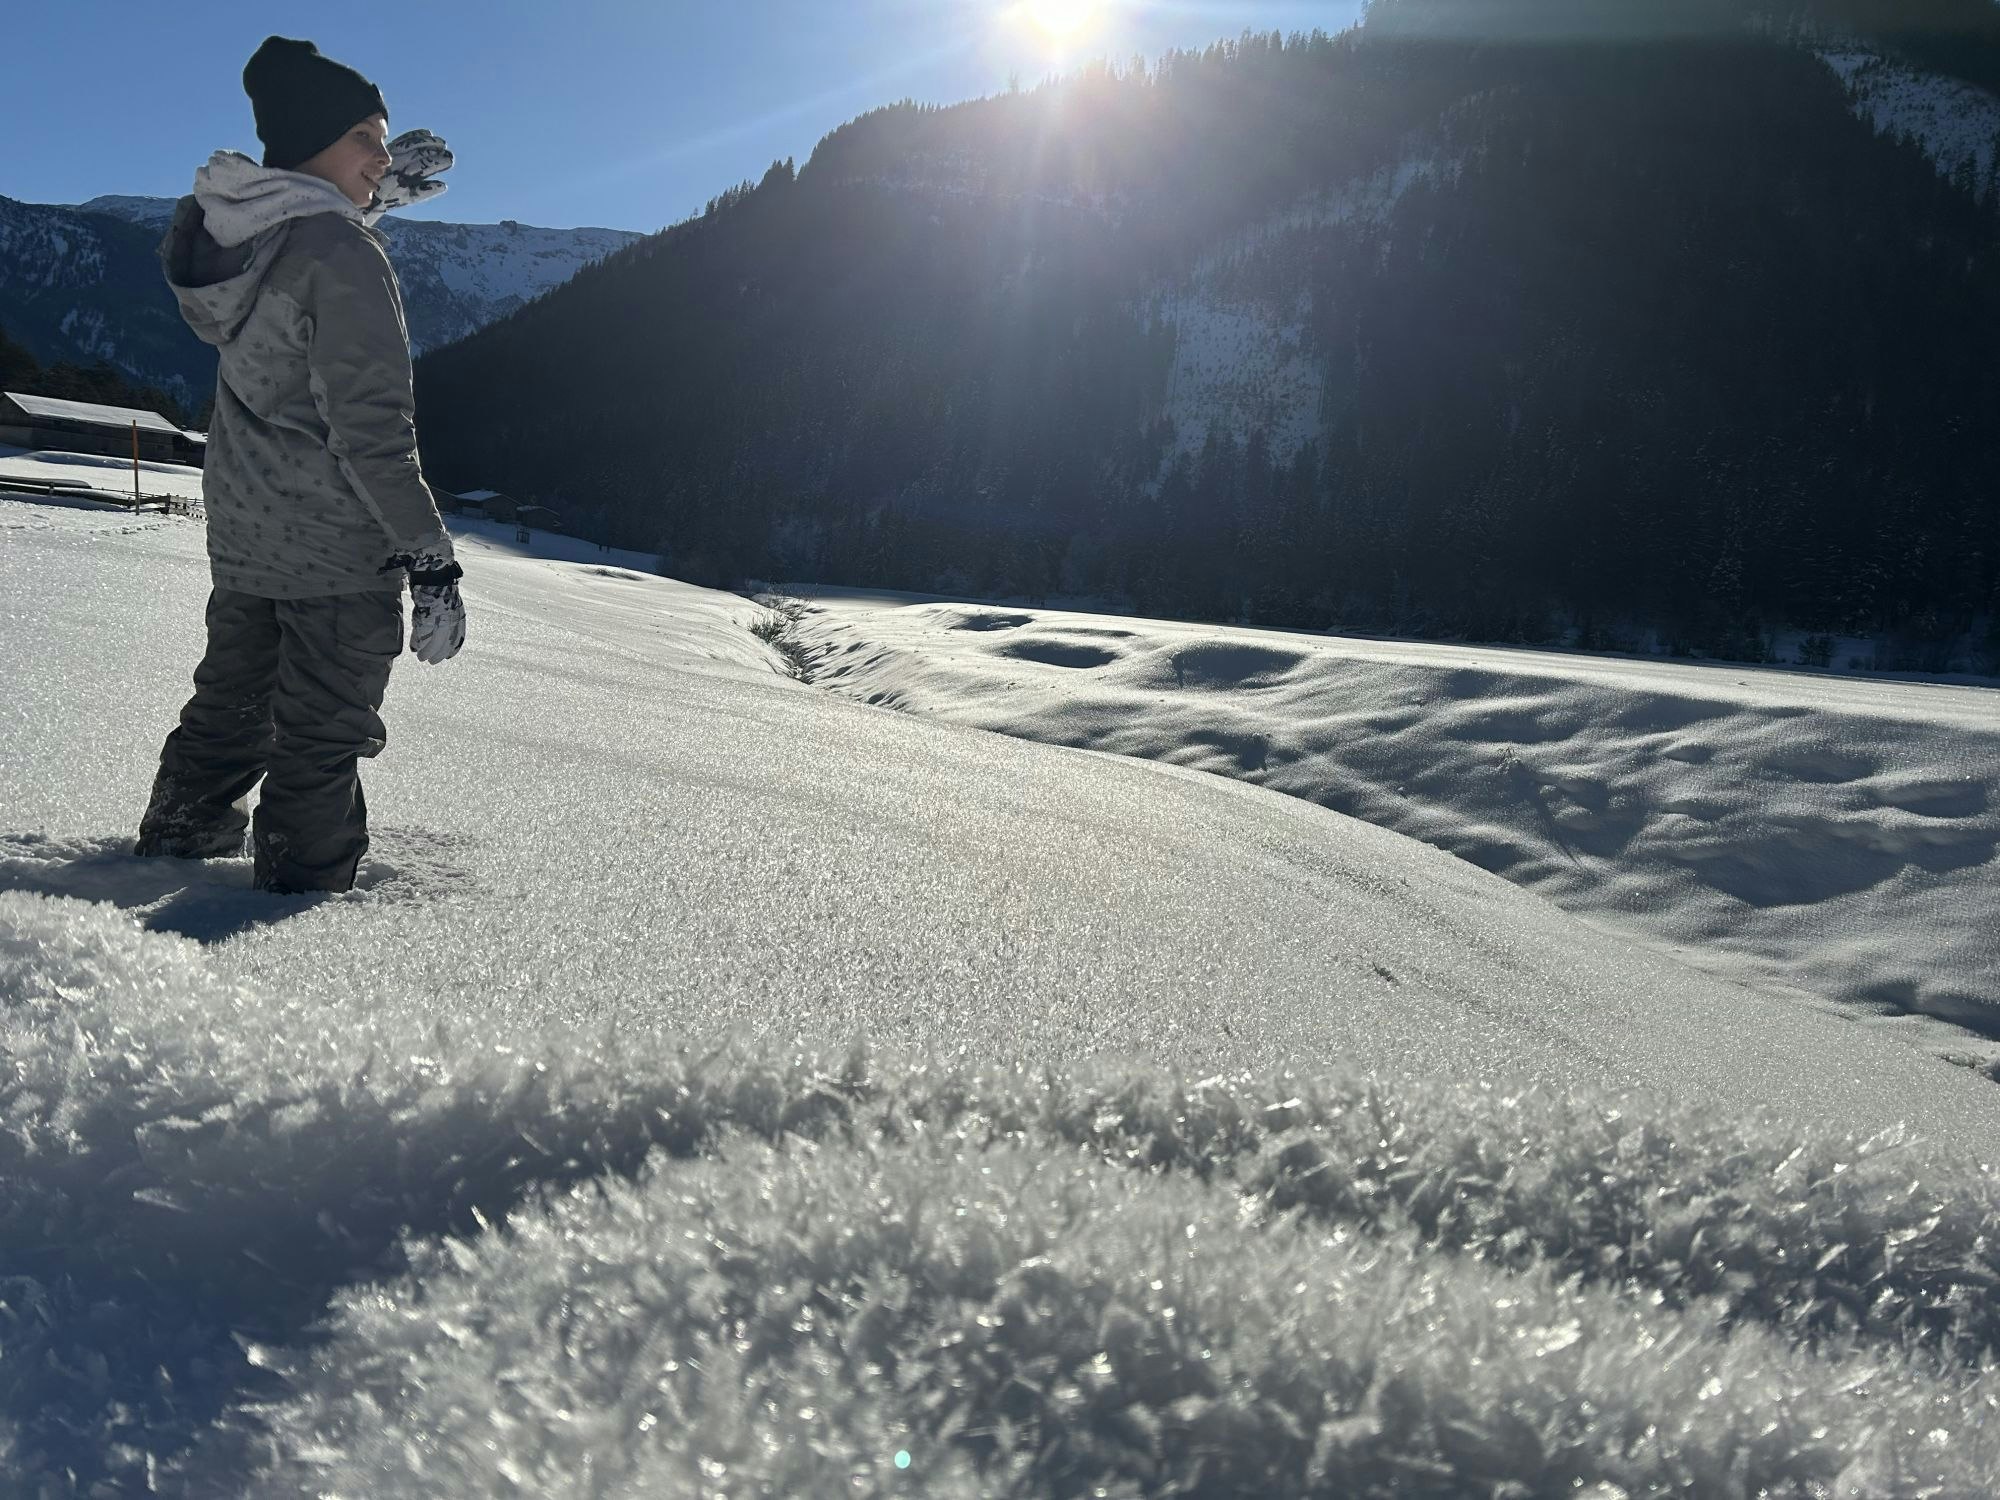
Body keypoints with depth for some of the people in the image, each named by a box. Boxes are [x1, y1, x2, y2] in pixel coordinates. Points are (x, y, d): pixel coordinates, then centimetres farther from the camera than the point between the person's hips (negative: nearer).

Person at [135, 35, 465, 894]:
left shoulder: (228, 229, 2)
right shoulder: (344, 260, -22)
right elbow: (373, 430, -24)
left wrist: (381, 191, 24)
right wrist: (432, 562, -21)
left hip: (240, 529, 8)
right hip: (338, 545, -8)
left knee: (231, 699, 26)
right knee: (322, 732, 5)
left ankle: (178, 841, 41)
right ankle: (303, 888, 14)